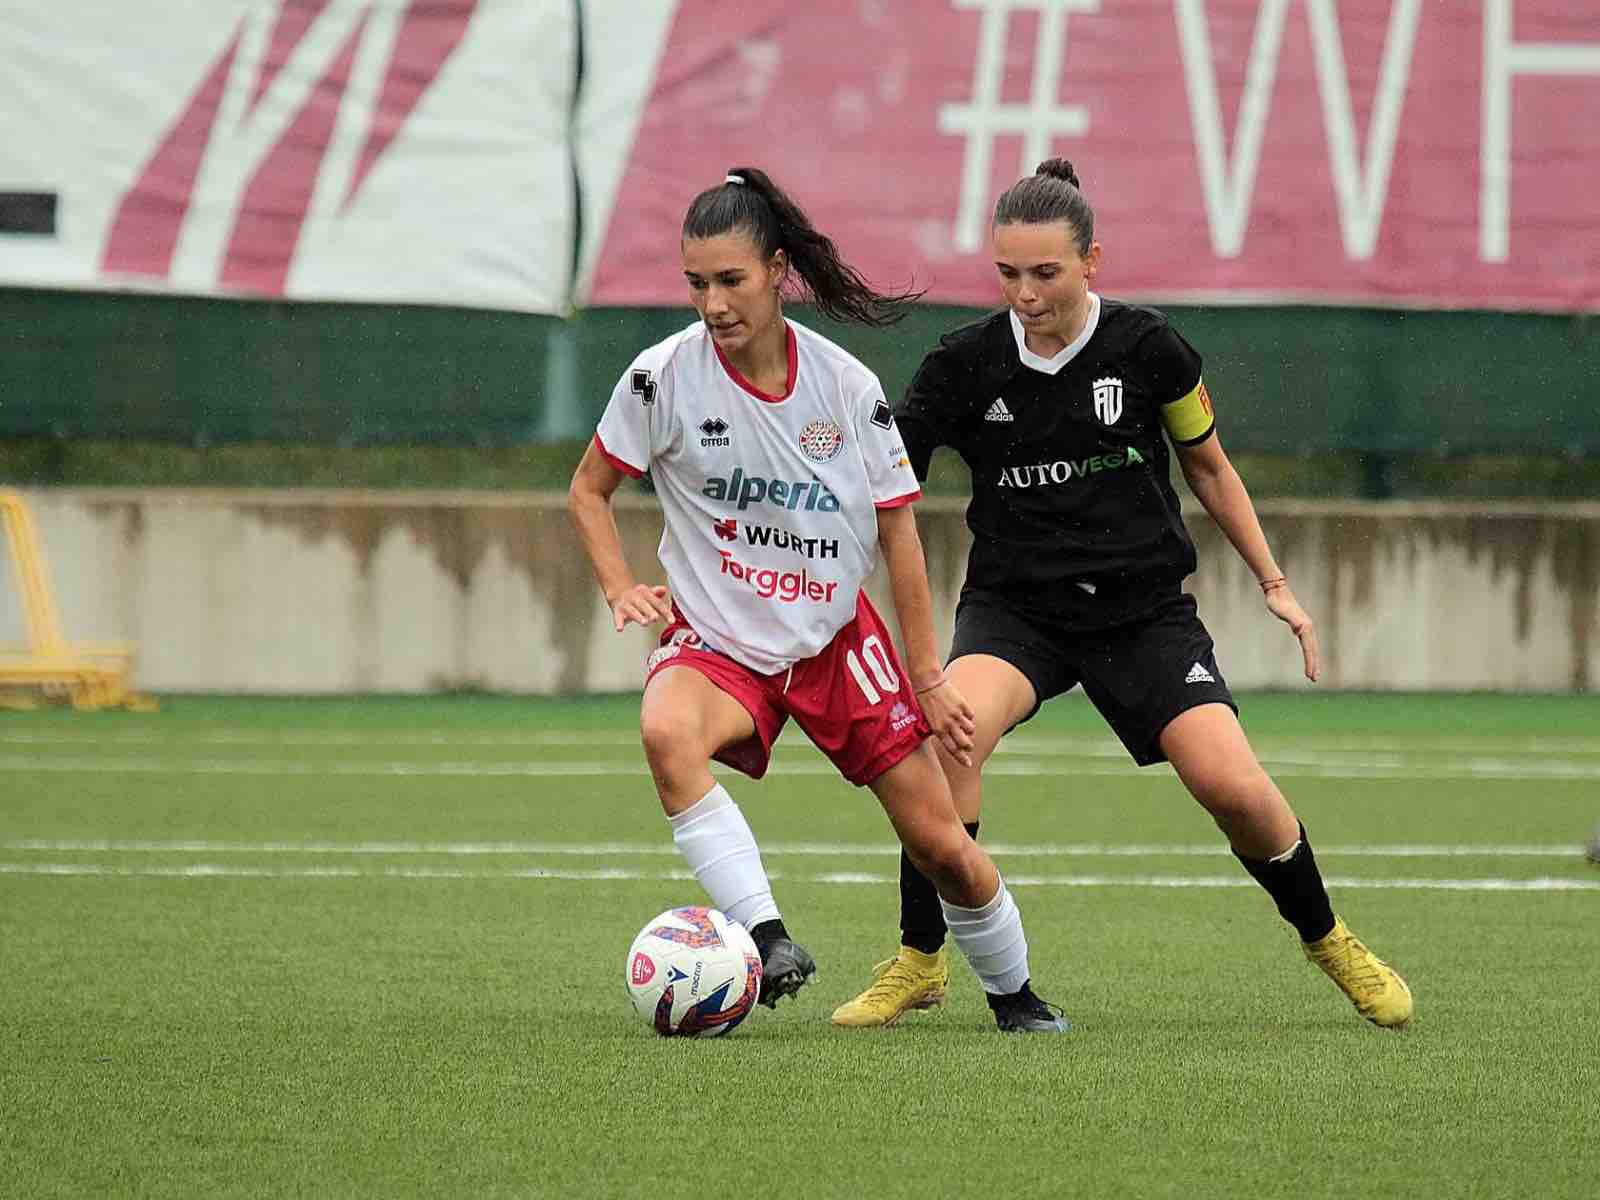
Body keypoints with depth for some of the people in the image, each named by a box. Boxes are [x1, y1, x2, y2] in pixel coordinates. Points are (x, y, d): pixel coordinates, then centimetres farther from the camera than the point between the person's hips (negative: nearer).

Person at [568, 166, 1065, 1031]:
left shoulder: (846, 386, -8)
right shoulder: (666, 375, -11)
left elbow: (897, 530, 0)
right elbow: (588, 490, 3)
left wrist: (928, 676, 0)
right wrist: (620, 589, -12)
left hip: (836, 640, 1)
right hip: (715, 643, -1)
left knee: (942, 844, 2)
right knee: (666, 731, -38)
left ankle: (1014, 995, 29)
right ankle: (766, 941, -37)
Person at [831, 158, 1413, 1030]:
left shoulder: (1145, 348, -5)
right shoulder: (964, 366, -5)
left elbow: (1208, 467, 9)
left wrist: (1273, 583, 10)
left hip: (1144, 607, 0)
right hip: (1013, 607, 0)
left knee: (1232, 785, -16)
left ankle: (1326, 939, 15)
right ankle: (919, 960, -16)